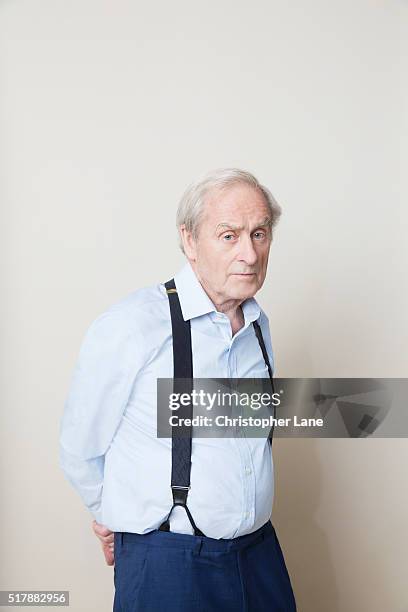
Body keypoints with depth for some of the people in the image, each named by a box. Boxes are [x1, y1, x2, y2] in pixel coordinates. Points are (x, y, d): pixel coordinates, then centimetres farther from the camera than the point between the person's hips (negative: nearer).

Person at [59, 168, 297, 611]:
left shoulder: (259, 325, 4)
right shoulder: (128, 326, -17)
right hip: (165, 565, -6)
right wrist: (116, 517, 8)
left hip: (259, 551, 6)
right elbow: (79, 451, -7)